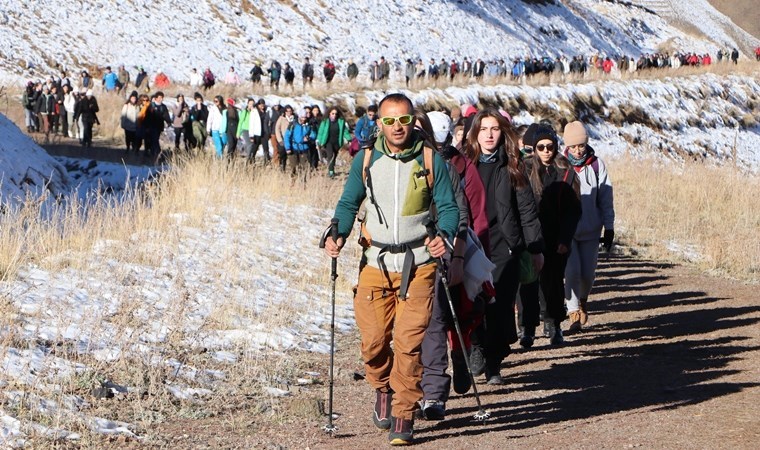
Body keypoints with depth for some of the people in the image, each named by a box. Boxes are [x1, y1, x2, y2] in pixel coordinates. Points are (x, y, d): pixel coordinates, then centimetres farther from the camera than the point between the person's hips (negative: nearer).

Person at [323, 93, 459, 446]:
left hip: (417, 265, -2)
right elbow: (349, 203, 12)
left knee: (409, 343, -7)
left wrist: (444, 236, -18)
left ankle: (403, 417, 4)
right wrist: (338, 235, -6)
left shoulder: (430, 161, -1)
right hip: (375, 263, 2)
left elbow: (448, 207, 2)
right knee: (373, 341, 3)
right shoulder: (366, 160, 4)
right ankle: (383, 390, 35)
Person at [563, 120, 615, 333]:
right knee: (572, 271, -13)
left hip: (590, 231, 2)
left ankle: (583, 300, 37)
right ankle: (574, 315, -4)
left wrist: (609, 227, 6)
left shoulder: (597, 165, -2)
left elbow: (606, 199, 5)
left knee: (588, 273, 7)